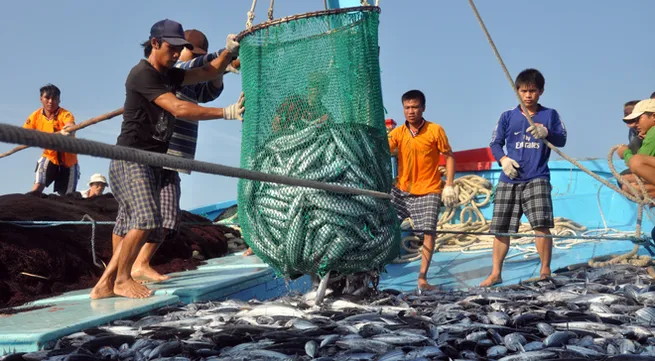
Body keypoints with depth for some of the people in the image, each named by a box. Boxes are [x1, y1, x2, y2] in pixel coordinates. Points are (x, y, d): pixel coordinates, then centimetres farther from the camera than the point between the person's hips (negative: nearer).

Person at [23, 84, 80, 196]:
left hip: (68, 160, -2)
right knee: (37, 189, -18)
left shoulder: (65, 114, -21)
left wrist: (67, 130, -67)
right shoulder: (36, 116, -9)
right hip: (49, 158, 2)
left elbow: (70, 127, -43)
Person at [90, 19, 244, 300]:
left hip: (151, 162, 9)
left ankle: (106, 284, 14)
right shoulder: (142, 74, -15)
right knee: (146, 220, -19)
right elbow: (178, 108, -24)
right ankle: (122, 279, -4)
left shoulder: (168, 75, 13)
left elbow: (209, 73, 17)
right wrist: (226, 113, -27)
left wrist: (229, 51, -1)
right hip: (131, 161, -9)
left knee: (128, 224, 9)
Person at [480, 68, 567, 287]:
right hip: (509, 181, 2)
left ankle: (545, 271, -1)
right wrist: (503, 160, -9)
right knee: (500, 229, 3)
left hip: (537, 179, -2)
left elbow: (562, 139, -1)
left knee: (541, 225, -15)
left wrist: (546, 133, -22)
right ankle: (495, 273, 13)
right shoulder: (508, 116, 10)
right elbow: (495, 143, 10)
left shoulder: (550, 114, 8)